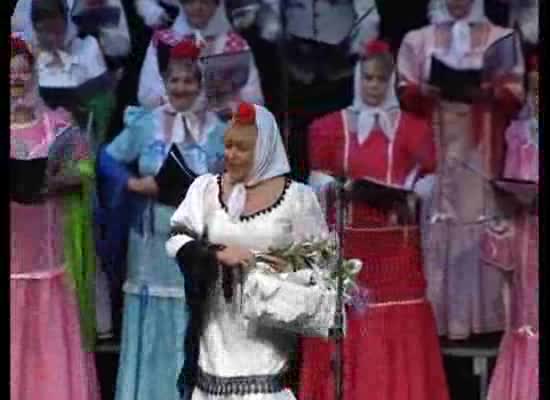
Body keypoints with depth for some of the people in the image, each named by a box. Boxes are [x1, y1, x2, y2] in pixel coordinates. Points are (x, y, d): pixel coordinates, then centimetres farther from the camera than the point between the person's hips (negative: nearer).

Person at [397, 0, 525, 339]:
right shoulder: (417, 40, 12)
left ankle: (482, 317, -3)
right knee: (437, 232, -6)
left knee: (482, 229, -6)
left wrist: (490, 94, -18)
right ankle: (435, 318, -4)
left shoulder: (502, 39, 9)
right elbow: (403, 93, 7)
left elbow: (516, 95, 3)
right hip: (434, 154, 1)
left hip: (482, 154, 0)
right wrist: (424, 91, -15)